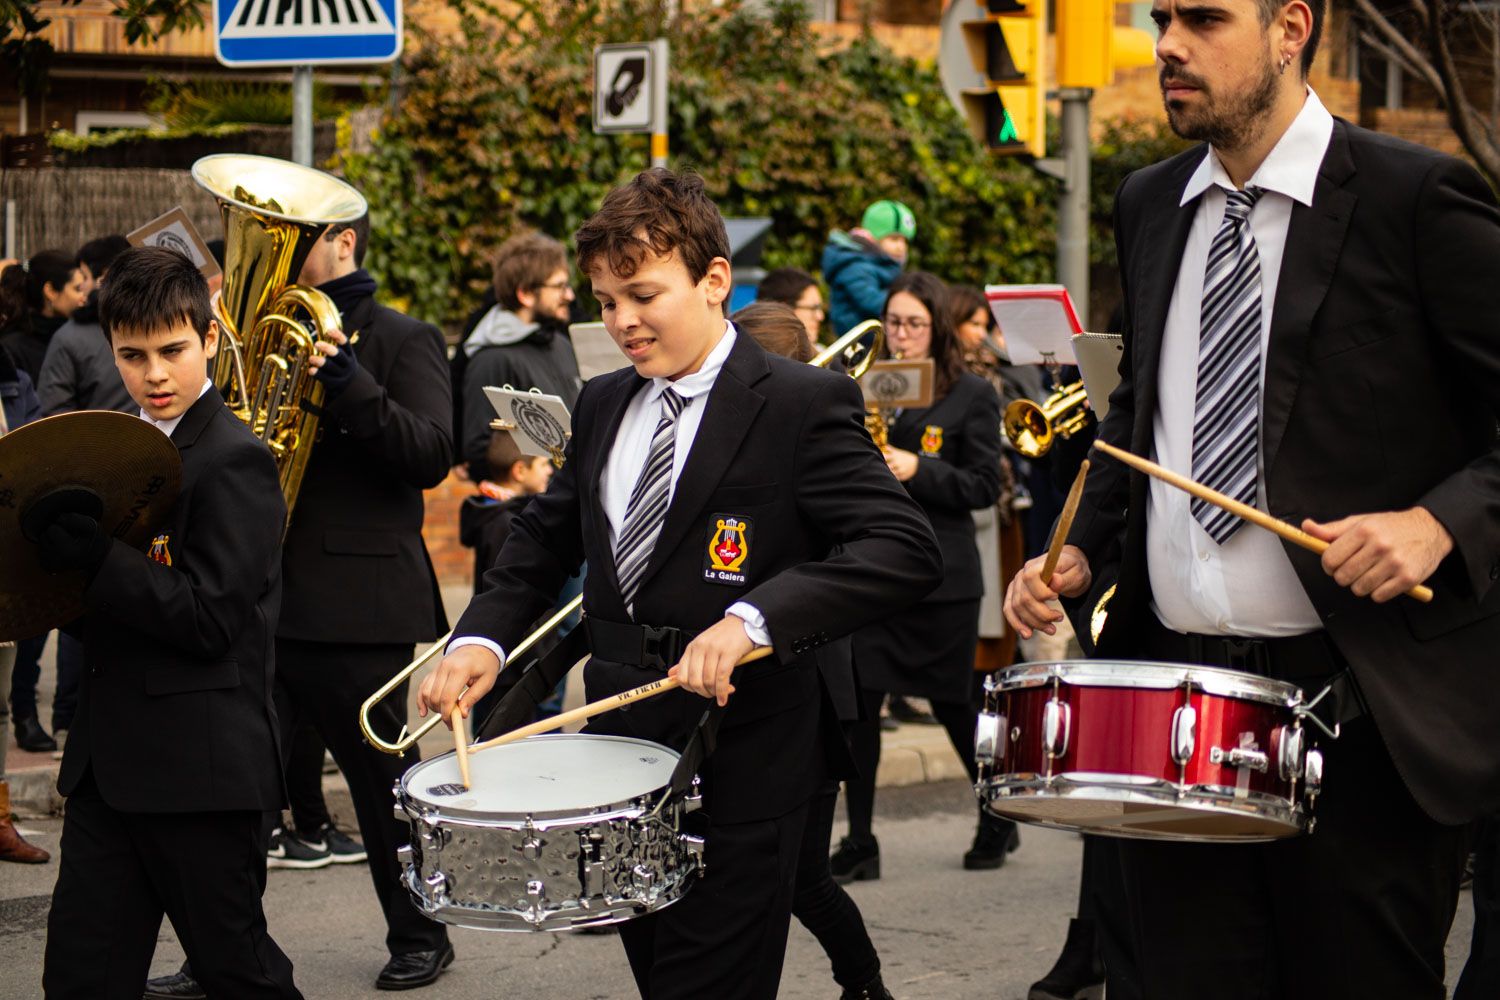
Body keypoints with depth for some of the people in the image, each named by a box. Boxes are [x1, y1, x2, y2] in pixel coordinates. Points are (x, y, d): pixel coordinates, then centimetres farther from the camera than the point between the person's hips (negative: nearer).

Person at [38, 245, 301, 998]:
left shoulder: (235, 462, -12)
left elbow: (210, 620, -20)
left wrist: (91, 557, -22)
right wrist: (59, 561, -1)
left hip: (199, 766, -8)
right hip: (110, 760, 8)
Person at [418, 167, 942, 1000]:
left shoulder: (803, 404, -11)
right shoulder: (602, 406, 11)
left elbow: (906, 551, -20)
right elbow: (545, 538, 19)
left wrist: (754, 617, -31)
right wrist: (484, 638, -1)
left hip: (739, 766, -7)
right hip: (620, 744, 7)